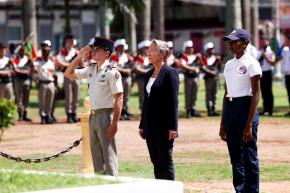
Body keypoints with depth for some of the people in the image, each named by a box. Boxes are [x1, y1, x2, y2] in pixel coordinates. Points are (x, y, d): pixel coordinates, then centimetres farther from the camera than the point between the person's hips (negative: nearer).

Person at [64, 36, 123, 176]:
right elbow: (68, 74, 19)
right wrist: (79, 56, 6)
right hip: (93, 116, 8)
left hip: (105, 116, -8)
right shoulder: (91, 70, 10)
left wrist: (114, 123, -21)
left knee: (109, 155, -4)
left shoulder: (112, 72, -13)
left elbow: (119, 98, -16)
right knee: (96, 156, 14)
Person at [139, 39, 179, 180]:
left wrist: (173, 127, -17)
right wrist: (142, 125, 15)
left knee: (165, 161, -3)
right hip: (150, 126, 7)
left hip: (163, 126, -7)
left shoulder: (170, 73, -8)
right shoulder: (149, 74, 14)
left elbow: (173, 101, -13)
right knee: (156, 162, 9)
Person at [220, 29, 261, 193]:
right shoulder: (229, 64, 14)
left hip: (246, 107, -8)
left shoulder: (251, 63, -8)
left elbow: (256, 94, -12)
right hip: (229, 108, 8)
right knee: (235, 156, 10)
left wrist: (249, 125, -18)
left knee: (249, 157, -5)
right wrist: (222, 123, 15)